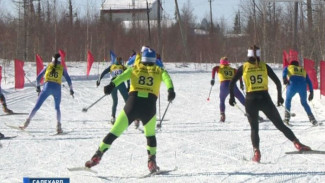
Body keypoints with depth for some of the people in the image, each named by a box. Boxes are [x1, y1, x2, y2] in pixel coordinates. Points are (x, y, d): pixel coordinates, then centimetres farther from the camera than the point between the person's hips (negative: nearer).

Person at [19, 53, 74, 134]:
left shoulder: (47, 67, 16)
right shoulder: (62, 69, 13)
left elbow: (38, 78, 17)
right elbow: (68, 79, 9)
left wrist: (38, 87, 30)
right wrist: (71, 89, 21)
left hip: (47, 87, 0)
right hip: (57, 88, 0)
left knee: (37, 106, 2)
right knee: (57, 108, 21)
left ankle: (27, 122, -8)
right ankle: (58, 126, 8)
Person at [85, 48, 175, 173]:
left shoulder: (134, 69, 17)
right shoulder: (159, 71, 17)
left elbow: (122, 77, -2)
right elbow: (167, 79, -5)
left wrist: (112, 85, -18)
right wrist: (171, 90, -23)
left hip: (132, 104, 0)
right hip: (149, 106, 0)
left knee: (115, 132, 7)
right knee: (150, 134, 25)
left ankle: (97, 156, -3)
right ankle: (152, 161, 12)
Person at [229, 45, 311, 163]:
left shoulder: (243, 67, 3)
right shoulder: (264, 66, 5)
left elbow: (232, 84, 2)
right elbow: (277, 82, 4)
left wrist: (232, 97, 15)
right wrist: (279, 96, 15)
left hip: (251, 101, 0)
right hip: (265, 99, 0)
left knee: (254, 128, 12)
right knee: (280, 125, 6)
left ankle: (256, 152, -7)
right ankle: (297, 143, -5)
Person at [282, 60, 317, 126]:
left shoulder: (288, 67, 28)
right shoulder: (303, 70, 33)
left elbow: (284, 72, 4)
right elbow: (309, 81, 22)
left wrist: (284, 79, -14)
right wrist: (311, 92, 16)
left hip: (293, 85, -2)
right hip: (303, 86, 2)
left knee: (288, 99, 24)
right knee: (304, 102, 24)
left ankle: (287, 118, 11)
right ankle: (312, 119, 16)